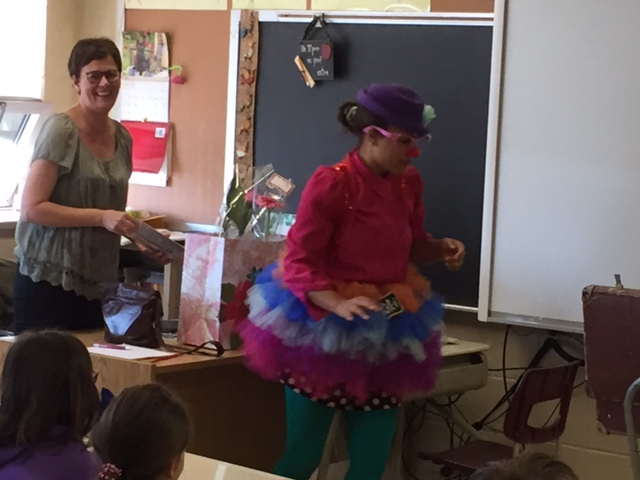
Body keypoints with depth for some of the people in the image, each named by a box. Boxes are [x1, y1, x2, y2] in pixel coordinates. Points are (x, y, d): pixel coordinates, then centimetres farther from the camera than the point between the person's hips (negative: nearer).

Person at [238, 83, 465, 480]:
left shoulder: (409, 183, 3)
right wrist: (339, 304, -34)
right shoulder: (330, 184, -17)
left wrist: (441, 248, -5)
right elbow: (298, 264, -18)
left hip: (386, 337, 6)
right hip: (325, 330, -6)